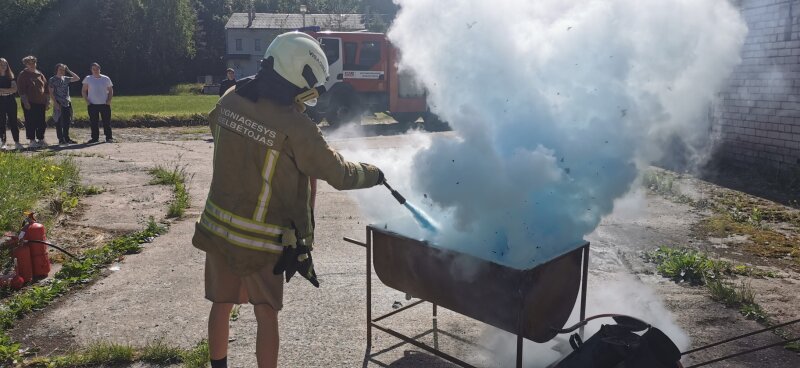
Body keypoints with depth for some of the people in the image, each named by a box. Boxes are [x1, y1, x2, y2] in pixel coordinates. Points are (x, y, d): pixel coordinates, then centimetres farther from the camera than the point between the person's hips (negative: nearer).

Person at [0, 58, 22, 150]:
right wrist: (8, 90, -11)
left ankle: (17, 142, 3)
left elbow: (15, 89, -3)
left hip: (11, 101, 2)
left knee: (13, 121, 1)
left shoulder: (10, 76, 9)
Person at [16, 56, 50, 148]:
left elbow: (46, 89, 13)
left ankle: (41, 140, 16)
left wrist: (47, 102, 7)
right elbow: (21, 90, -7)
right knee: (31, 122, -3)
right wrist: (25, 102, -15)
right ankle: (32, 140, 3)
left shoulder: (40, 74, 13)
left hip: (41, 103, 4)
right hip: (30, 103, -4)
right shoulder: (23, 75, -1)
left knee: (41, 122, 6)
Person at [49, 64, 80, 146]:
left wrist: (69, 71, 3)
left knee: (67, 122, 9)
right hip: (59, 104, -5)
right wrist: (55, 103, -15)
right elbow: (51, 93, -6)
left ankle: (67, 139, 17)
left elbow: (77, 78, 8)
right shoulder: (52, 80, -2)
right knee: (59, 123, -1)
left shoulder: (66, 79, 12)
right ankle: (61, 140, 2)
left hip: (67, 103, 5)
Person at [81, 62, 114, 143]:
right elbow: (83, 91, 9)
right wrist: (87, 101, -4)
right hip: (92, 105, 1)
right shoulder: (88, 79, 5)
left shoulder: (106, 79, 6)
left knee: (107, 121, -2)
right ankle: (95, 138, 11)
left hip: (105, 104, 0)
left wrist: (109, 100, -3)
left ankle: (109, 137, 5)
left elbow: (111, 91, 11)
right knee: (93, 122, 3)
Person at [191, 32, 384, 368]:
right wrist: (375, 174, 6)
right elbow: (340, 175, -12)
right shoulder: (296, 128, -23)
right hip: (261, 239, -6)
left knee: (222, 304, 21)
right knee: (266, 314, 10)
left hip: (217, 225, 6)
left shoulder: (231, 100, -5)